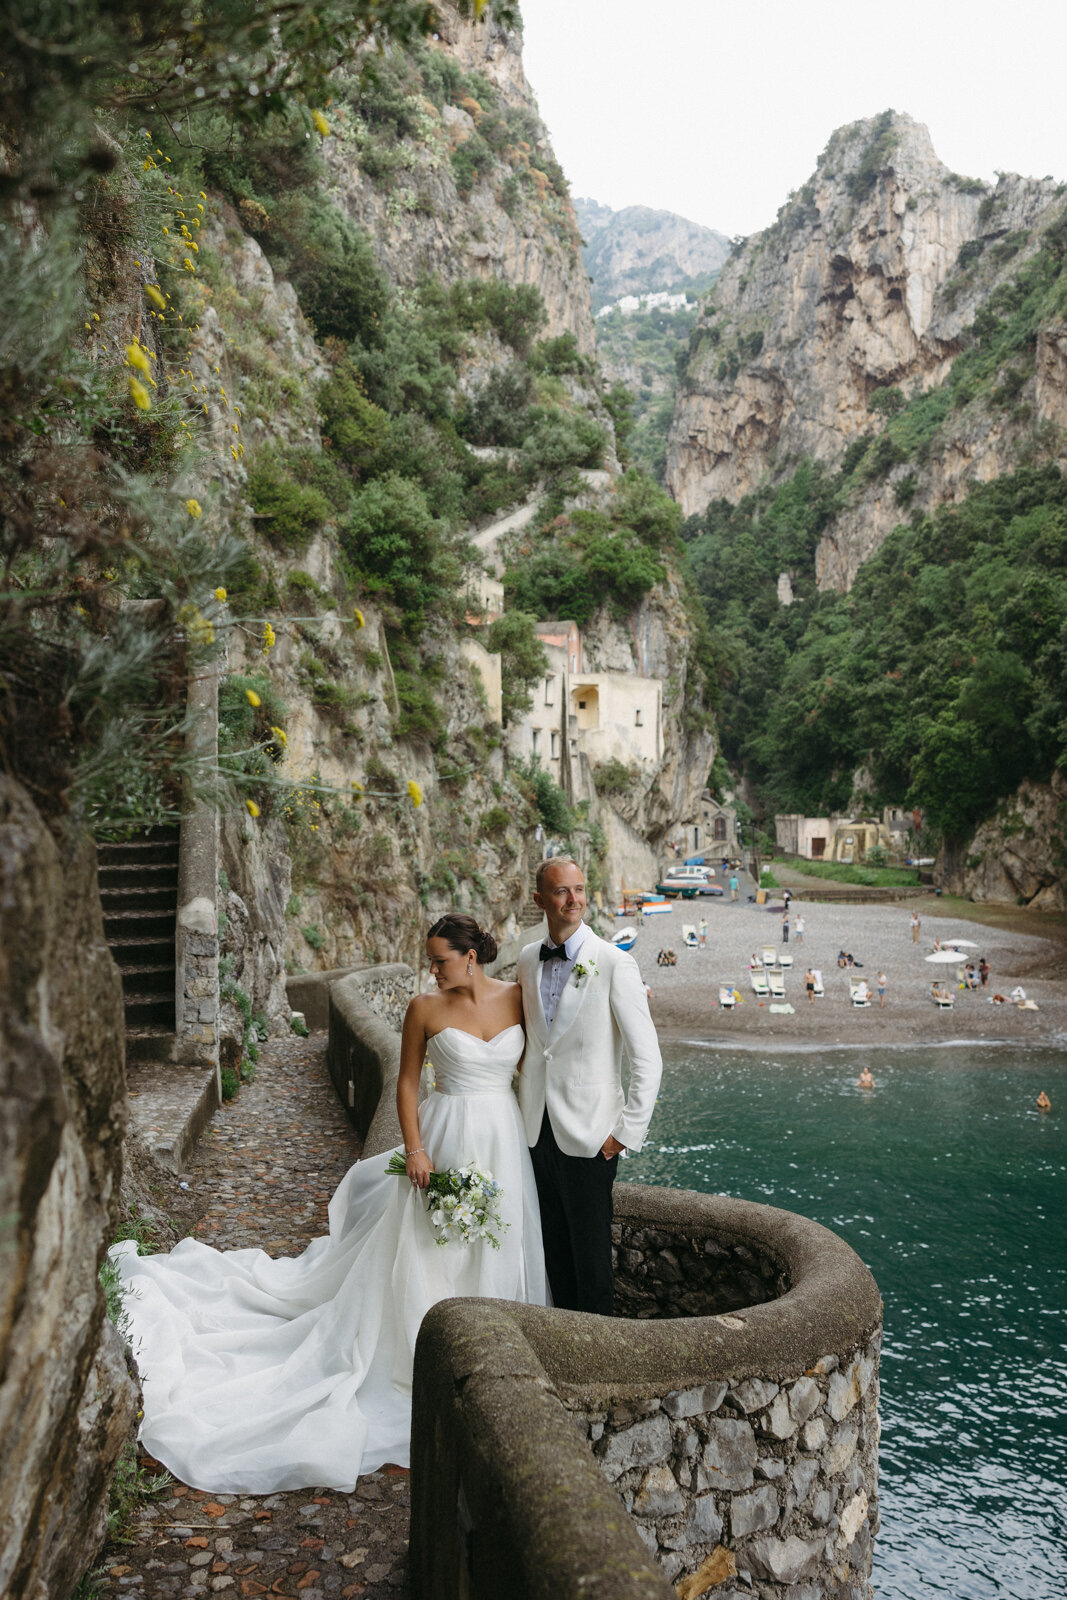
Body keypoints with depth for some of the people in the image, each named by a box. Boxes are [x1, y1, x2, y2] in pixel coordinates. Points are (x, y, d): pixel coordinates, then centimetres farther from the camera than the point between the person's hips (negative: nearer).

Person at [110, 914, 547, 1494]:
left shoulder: (517, 997, -1)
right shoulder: (425, 1009, -5)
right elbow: (407, 1082, 0)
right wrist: (415, 1149, -9)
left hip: (504, 1142, 2)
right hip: (445, 1143, -2)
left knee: (494, 1249, 11)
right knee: (424, 1253, 3)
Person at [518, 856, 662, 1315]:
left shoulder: (615, 964, -13)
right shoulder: (527, 961, 4)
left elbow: (648, 1060, -12)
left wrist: (627, 1132, -12)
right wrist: (521, 1112, 12)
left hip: (588, 1133, -5)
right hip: (537, 1127, 5)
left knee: (591, 1249, 7)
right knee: (554, 1245, 16)